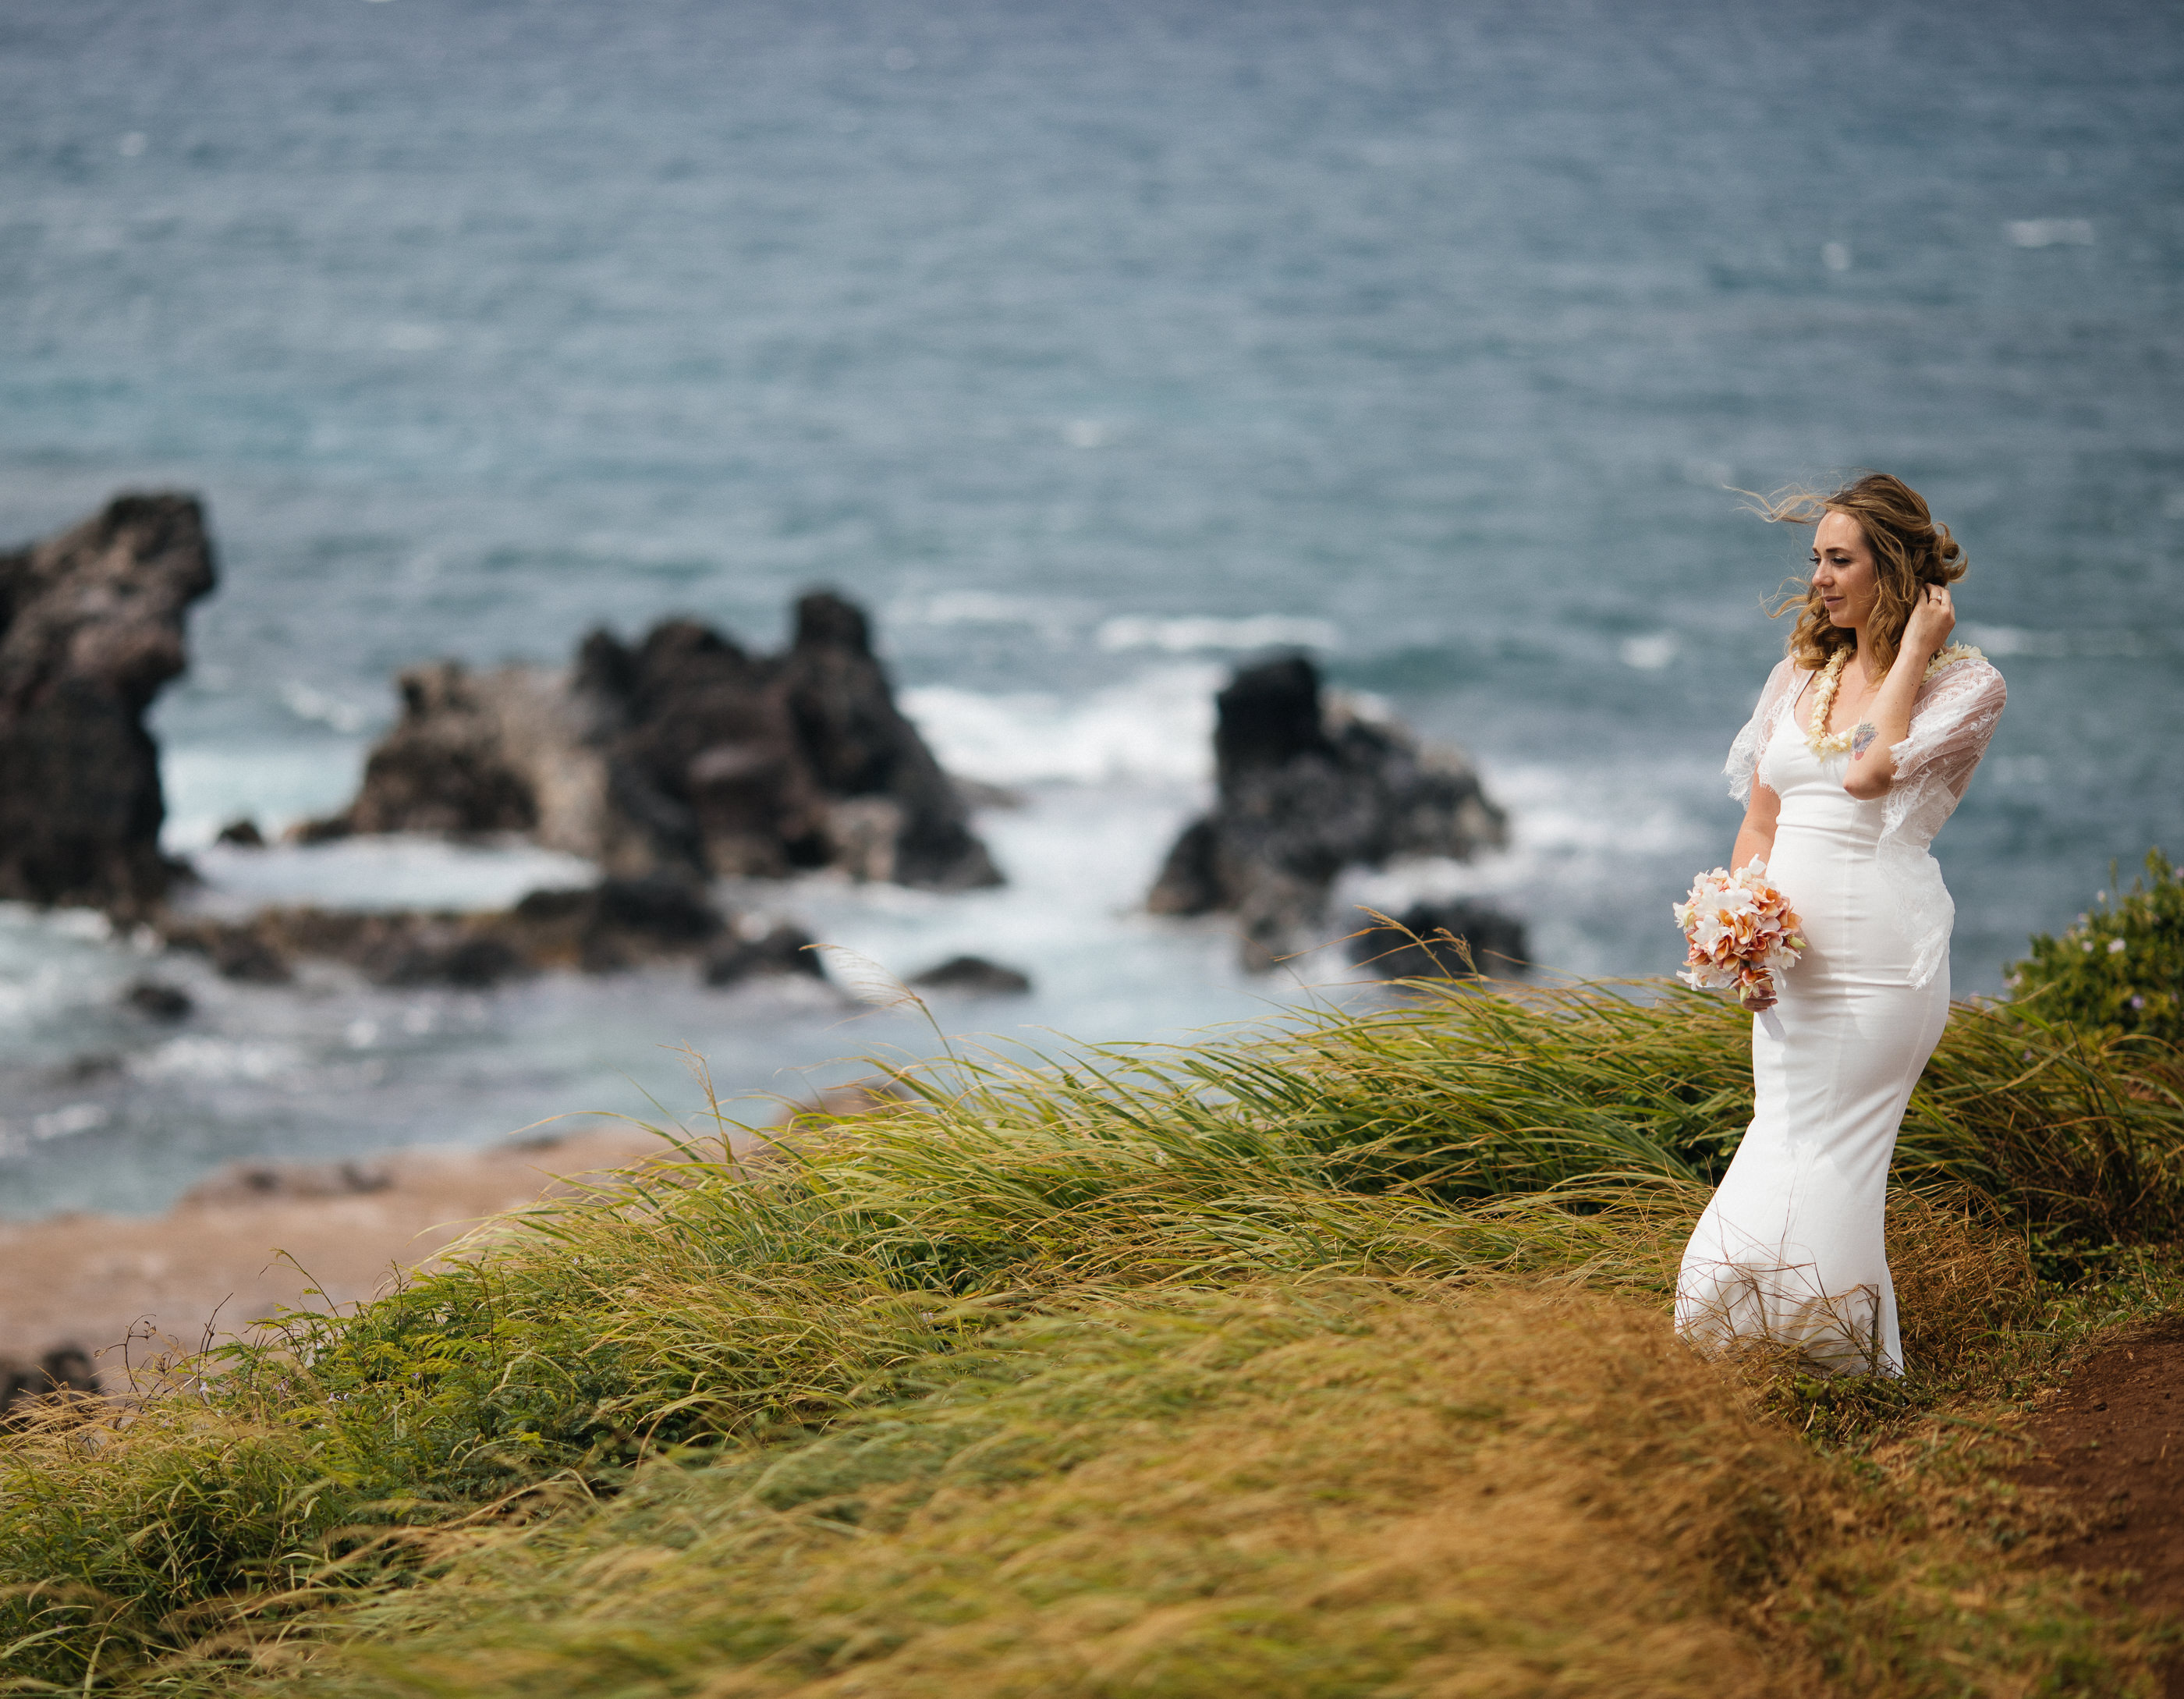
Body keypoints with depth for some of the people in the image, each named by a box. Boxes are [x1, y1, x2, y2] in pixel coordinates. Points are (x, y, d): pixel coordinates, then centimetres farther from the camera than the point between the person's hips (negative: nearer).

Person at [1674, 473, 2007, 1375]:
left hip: (1881, 956, -6)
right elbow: (1758, 823, 15)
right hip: (1789, 956, 6)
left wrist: (1915, 647, -11)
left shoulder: (1966, 685, -3)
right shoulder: (1799, 675, 15)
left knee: (1824, 1157, -9)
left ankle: (1850, 1372, 2)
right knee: (1787, 1151, 7)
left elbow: (1869, 772, -20)